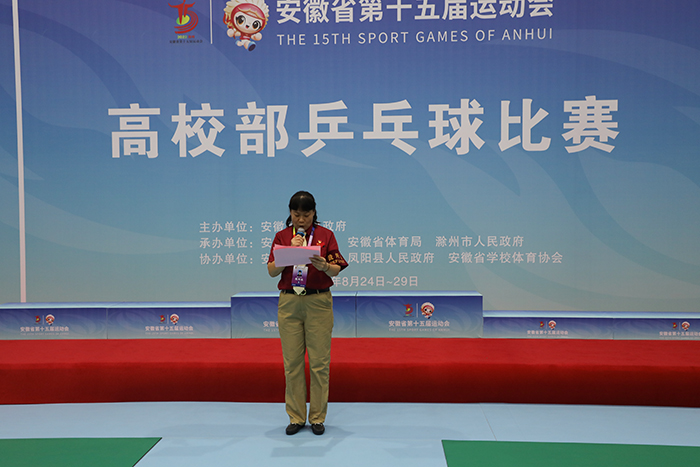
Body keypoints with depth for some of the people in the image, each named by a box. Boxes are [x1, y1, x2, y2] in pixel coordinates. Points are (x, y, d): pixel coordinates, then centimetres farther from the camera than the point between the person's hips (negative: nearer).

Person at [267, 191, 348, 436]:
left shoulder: (326, 235, 3)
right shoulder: (281, 236, 7)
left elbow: (335, 271, -2)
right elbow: (272, 271, 0)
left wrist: (323, 265, -24)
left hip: (318, 302, -1)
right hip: (289, 302, 1)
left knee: (319, 362, 2)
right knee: (292, 362, 5)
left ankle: (317, 417, 15)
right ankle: (296, 417, 18)